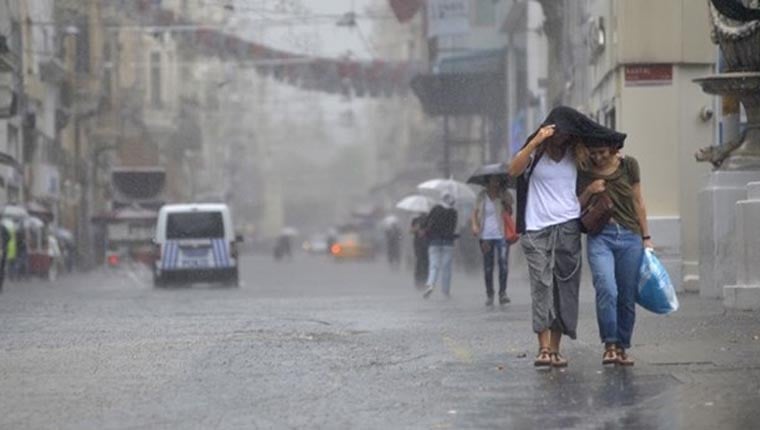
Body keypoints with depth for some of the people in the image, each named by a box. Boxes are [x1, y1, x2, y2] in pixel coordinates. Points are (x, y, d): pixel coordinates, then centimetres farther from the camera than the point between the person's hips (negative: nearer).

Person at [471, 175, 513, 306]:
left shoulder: (505, 195, 6)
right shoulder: (482, 196, 8)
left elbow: (510, 212, -2)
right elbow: (475, 213, 7)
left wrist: (505, 202, -18)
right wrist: (474, 225, -11)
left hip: (501, 235, -1)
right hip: (486, 236, 1)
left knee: (503, 263, -14)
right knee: (488, 267, 4)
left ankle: (503, 292, -8)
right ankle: (489, 294, 13)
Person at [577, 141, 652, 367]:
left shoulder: (628, 165, 5)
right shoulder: (583, 172, 4)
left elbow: (638, 202, 12)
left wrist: (646, 237, 12)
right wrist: (588, 192, -9)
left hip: (629, 237, 2)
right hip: (600, 237, -2)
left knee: (627, 297, 2)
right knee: (607, 290, -21)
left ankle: (622, 347, 14)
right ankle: (609, 344, -13)